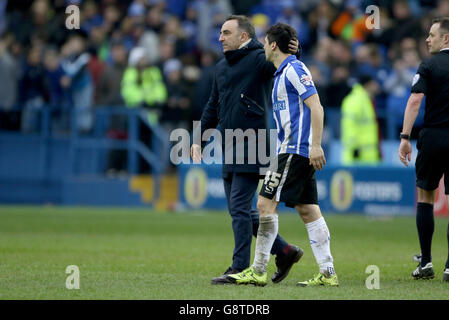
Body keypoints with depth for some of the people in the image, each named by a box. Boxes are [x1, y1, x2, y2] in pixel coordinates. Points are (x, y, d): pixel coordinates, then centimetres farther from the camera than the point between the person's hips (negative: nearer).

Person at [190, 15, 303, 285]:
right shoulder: (221, 67, 19)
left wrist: (294, 53, -40)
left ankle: (240, 268, -6)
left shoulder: (258, 59, -7)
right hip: (230, 150, 9)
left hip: (252, 146, -9)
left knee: (239, 207, -10)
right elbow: (213, 107, 26)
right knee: (239, 211, 9)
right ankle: (285, 252, 18)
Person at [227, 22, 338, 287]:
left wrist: (315, 145, -23)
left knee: (267, 203, -10)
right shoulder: (282, 73, 20)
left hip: (296, 150, -10)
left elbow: (316, 106, -18)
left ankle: (258, 271, -9)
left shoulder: (294, 69, -10)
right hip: (292, 149, 10)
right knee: (308, 210, 5)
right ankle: (328, 273, 2)